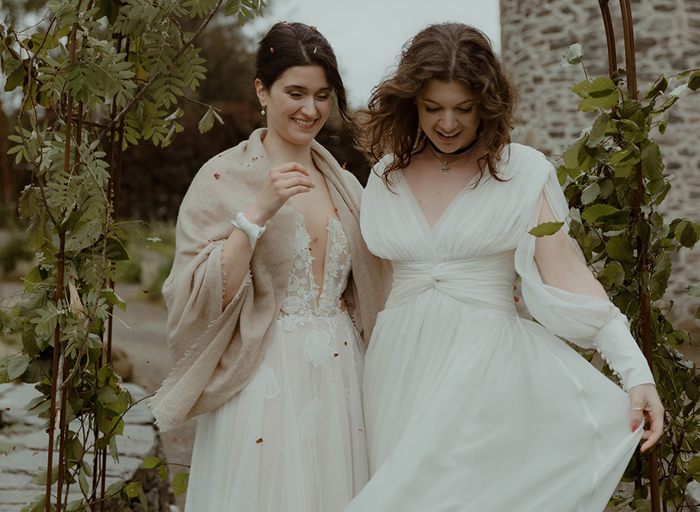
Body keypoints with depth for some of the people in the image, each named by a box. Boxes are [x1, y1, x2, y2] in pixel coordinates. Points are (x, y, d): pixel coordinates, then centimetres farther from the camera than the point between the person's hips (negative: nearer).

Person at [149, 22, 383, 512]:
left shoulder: (343, 182, 9)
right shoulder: (223, 178, -6)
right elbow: (204, 299, -14)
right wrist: (255, 213, -22)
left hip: (340, 379, 5)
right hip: (264, 384, -5)